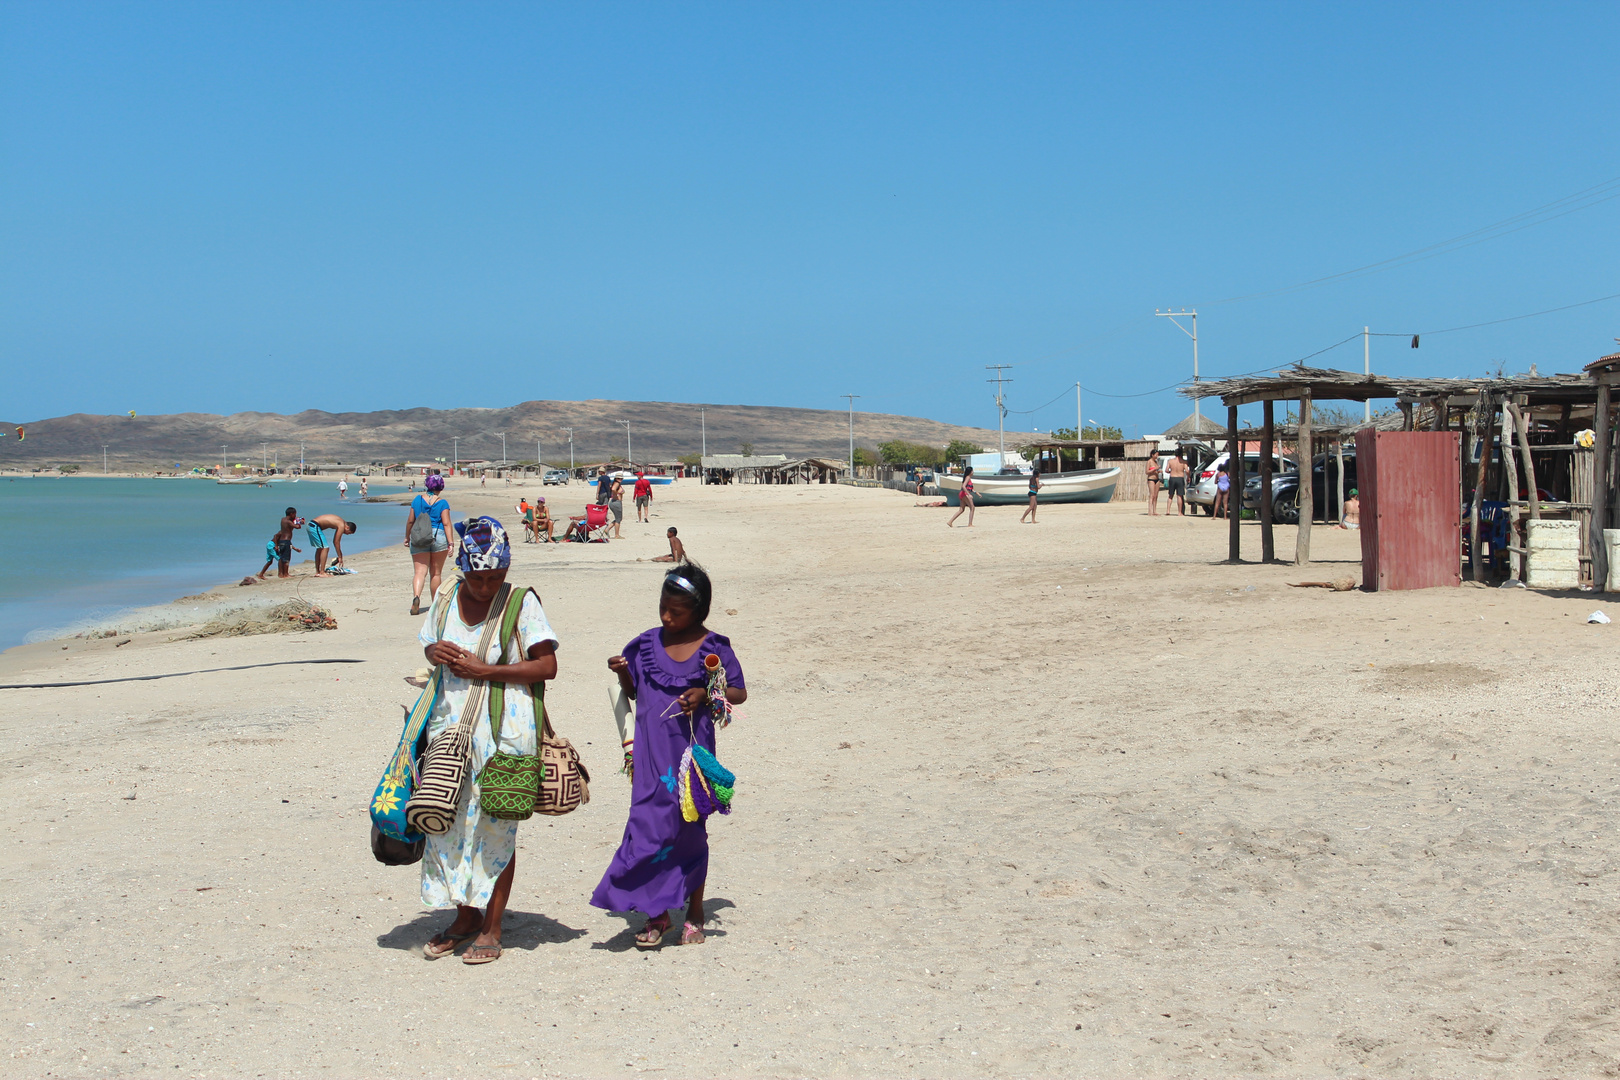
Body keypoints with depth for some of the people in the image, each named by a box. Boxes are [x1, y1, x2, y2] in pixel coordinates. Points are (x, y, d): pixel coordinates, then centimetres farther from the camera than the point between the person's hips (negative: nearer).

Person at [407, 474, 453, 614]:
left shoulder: (418, 499, 4)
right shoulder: (442, 502, -3)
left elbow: (410, 520, 8)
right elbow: (446, 524, -9)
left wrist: (407, 537, 21)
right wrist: (450, 543, -9)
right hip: (438, 537, -1)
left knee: (419, 571, -3)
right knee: (436, 573, 10)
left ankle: (416, 596, -30)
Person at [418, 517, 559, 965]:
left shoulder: (522, 603, -7)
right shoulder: (446, 600, 7)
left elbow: (547, 665, -12)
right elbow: (429, 647, 22)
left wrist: (485, 670, -16)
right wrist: (436, 652, -3)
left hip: (504, 730, -5)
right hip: (451, 723, 5)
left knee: (496, 827, 0)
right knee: (448, 819, 7)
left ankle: (491, 927, 11)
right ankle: (465, 915, 23)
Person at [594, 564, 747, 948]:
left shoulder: (713, 648, -4)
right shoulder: (647, 644, 5)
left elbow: (740, 693, 2)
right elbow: (633, 692, 15)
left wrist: (705, 693, -16)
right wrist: (622, 672, -5)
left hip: (692, 749, -2)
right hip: (651, 753, 3)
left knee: (690, 829, 5)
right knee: (650, 826, 0)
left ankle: (694, 912, 19)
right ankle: (656, 913, 11)